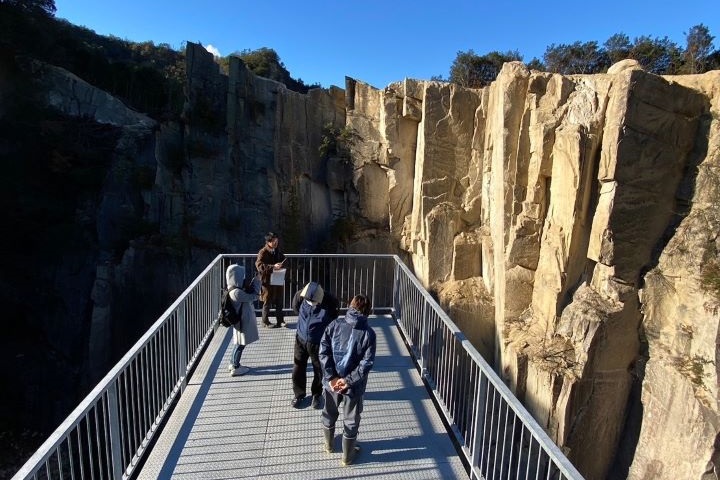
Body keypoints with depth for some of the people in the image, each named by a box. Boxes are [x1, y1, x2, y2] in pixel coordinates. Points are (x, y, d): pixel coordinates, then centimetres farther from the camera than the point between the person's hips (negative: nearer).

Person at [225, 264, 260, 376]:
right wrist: (256, 283, -12)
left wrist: (250, 285, -4)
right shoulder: (236, 292, -29)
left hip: (242, 321, 10)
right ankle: (235, 368, 17)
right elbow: (253, 297, -24)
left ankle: (233, 364, 35)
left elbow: (247, 295, 11)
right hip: (242, 322, -10)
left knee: (238, 343, 21)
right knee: (240, 344, 4)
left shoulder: (235, 290, 2)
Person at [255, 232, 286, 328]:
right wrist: (273, 267, -32)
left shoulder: (277, 251, 8)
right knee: (267, 302, 5)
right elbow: (259, 265, -24)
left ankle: (280, 320, 26)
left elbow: (283, 260, 22)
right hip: (267, 280, -6)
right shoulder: (263, 252, -13)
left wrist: (282, 265, -1)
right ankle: (265, 322, 20)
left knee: (279, 301, 14)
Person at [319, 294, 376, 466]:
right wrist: (348, 380, -14)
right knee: (351, 421, 19)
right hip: (354, 385, -2)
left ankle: (329, 445, 49)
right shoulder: (368, 333, -14)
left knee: (329, 414, 26)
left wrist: (331, 377, -12)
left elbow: (323, 351, -12)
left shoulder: (335, 324, -9)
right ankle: (347, 456, 36)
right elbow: (367, 362, -18)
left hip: (331, 380, 3)